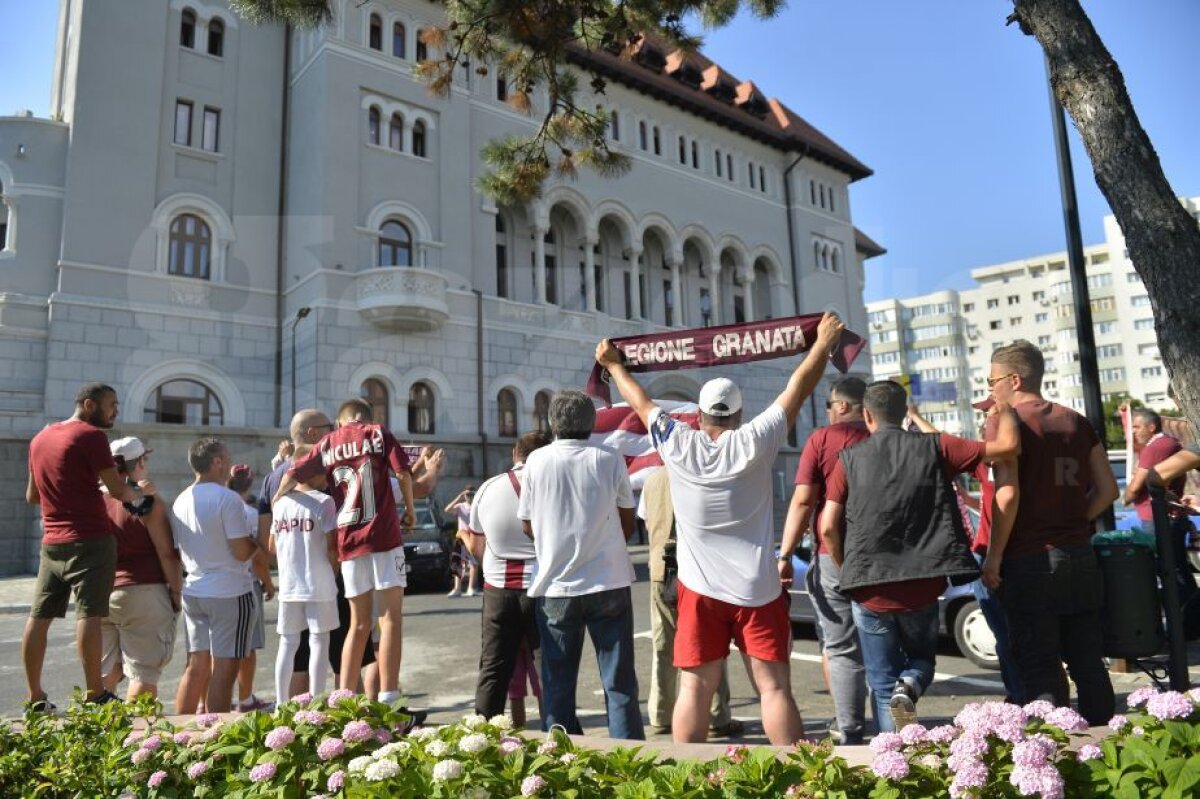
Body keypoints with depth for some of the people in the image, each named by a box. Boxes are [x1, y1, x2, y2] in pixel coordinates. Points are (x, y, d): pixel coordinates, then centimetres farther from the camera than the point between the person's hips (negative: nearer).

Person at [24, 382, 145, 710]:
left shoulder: (41, 437, 15)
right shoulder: (91, 435, -10)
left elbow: (32, 495, 23)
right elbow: (117, 490, -15)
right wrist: (139, 493, 4)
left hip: (52, 542, 8)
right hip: (90, 539, -8)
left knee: (39, 616, 9)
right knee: (88, 614, -8)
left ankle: (35, 697, 16)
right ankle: (94, 693, -6)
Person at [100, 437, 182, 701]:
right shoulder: (150, 502, -10)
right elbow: (167, 554, -12)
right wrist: (177, 591, -4)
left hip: (102, 594, 6)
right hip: (142, 593, -6)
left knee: (107, 671, 17)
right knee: (144, 673, 1)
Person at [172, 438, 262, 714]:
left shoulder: (180, 501, 8)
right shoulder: (228, 499, -15)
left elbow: (180, 549, 16)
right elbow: (242, 552, -17)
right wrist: (257, 539, 2)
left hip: (193, 591, 7)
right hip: (230, 592, -7)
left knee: (196, 668, 15)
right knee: (224, 669, 0)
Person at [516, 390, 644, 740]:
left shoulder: (537, 461, -4)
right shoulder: (610, 459, -4)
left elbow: (528, 525, 4)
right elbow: (628, 524, 4)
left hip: (556, 585, 1)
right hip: (609, 583, 0)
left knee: (558, 684, 13)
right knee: (619, 681, 9)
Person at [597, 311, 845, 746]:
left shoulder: (678, 444, -5)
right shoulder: (754, 441, -9)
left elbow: (640, 401, 11)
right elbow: (800, 387, 1)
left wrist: (613, 364, 27)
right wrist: (825, 341, 15)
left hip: (700, 590, 2)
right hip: (758, 590, -1)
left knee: (694, 688, 7)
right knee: (775, 686, 4)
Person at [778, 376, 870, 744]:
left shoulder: (822, 439, -4)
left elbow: (803, 500, -11)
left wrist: (785, 555, -9)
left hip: (835, 559, -4)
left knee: (841, 650, 5)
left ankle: (852, 735, 7)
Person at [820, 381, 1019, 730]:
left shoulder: (849, 459, -2)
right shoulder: (933, 447, -1)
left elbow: (828, 527, -7)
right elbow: (1008, 445, 0)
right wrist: (1004, 407, 19)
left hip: (870, 592, -1)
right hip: (923, 588, 1)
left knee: (882, 682, 14)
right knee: (922, 659, 24)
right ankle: (908, 688, -7)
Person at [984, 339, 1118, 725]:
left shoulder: (1004, 421, -9)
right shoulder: (1076, 421, 11)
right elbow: (1107, 490, 10)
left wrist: (993, 558, -11)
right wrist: (1073, 524, 15)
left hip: (1030, 560, -6)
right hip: (1080, 556, 7)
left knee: (1038, 665, 0)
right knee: (1087, 660, 14)